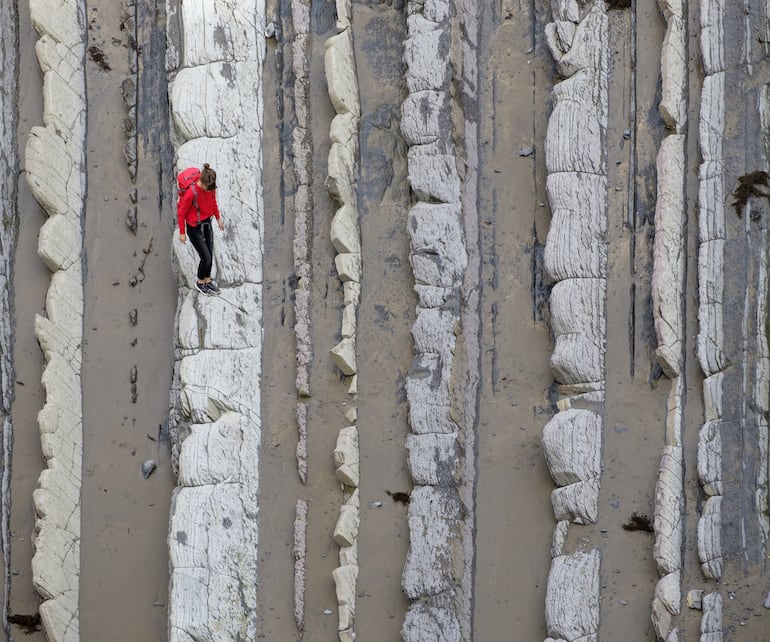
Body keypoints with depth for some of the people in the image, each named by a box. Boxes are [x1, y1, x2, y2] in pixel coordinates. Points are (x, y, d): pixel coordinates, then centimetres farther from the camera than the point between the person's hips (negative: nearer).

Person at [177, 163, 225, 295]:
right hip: (195, 228, -6)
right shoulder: (191, 193, -29)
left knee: (210, 255, 14)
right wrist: (182, 233, -11)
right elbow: (181, 212, -17)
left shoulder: (211, 188, -11)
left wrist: (218, 218, 19)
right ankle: (200, 282, 24)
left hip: (207, 224, 6)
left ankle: (207, 280, 36)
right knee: (206, 258, -2)